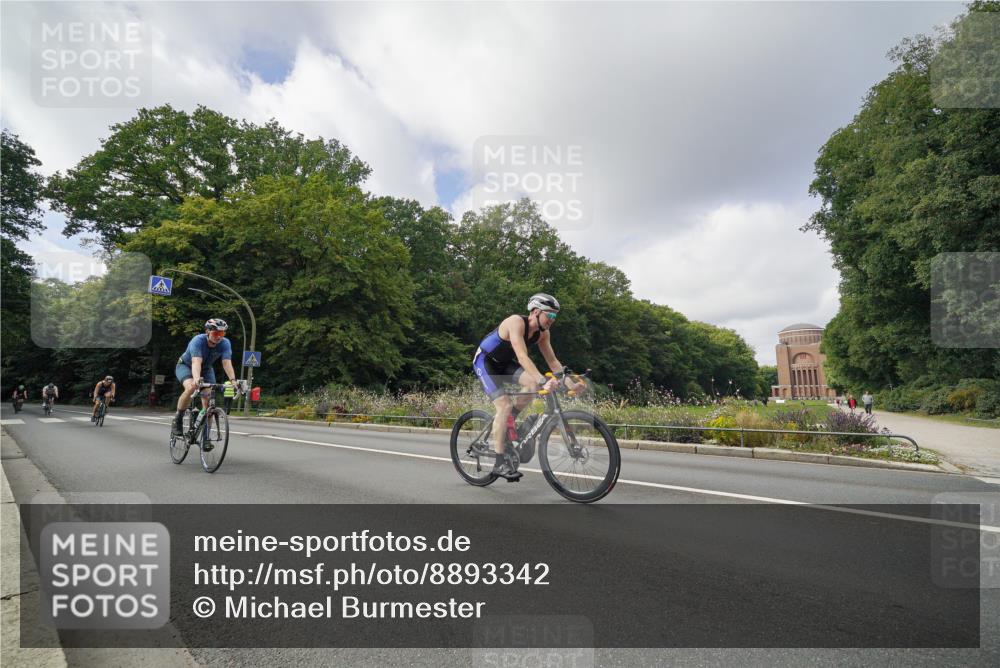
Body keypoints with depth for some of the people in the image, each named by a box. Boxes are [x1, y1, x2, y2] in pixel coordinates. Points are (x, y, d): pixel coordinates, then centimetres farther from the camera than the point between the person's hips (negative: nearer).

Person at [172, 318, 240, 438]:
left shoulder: (225, 343, -24)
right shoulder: (198, 341, -33)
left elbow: (227, 363, -35)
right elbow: (196, 362, -46)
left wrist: (233, 380, -51)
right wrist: (196, 379, -64)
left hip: (206, 369, 3)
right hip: (186, 365, -3)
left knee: (208, 401, -11)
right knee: (191, 388, -34)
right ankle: (178, 420, -13)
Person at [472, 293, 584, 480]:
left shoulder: (543, 333, -8)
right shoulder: (516, 322, -30)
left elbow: (553, 361, -5)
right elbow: (523, 357, -41)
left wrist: (570, 384, -17)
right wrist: (544, 381, -51)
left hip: (504, 363, 7)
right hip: (485, 362, -7)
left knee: (533, 384, -19)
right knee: (505, 405, -19)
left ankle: (506, 422, 3)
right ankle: (500, 463, -11)